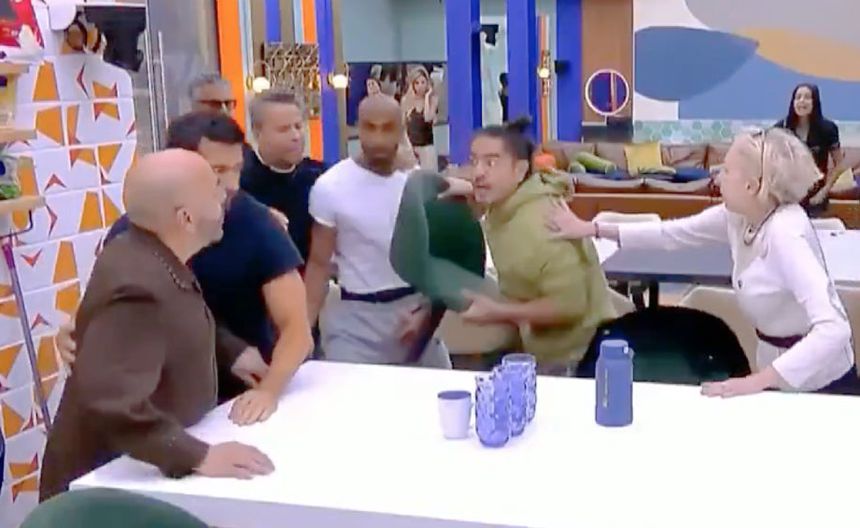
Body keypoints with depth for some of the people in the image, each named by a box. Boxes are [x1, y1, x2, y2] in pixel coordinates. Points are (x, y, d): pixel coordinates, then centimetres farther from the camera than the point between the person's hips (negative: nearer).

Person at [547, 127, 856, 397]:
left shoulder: (786, 234, -30)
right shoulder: (736, 217, -7)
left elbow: (833, 330, -38)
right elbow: (671, 233, 7)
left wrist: (757, 381, -44)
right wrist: (593, 230, 3)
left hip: (818, 383, -7)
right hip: (778, 368, 7)